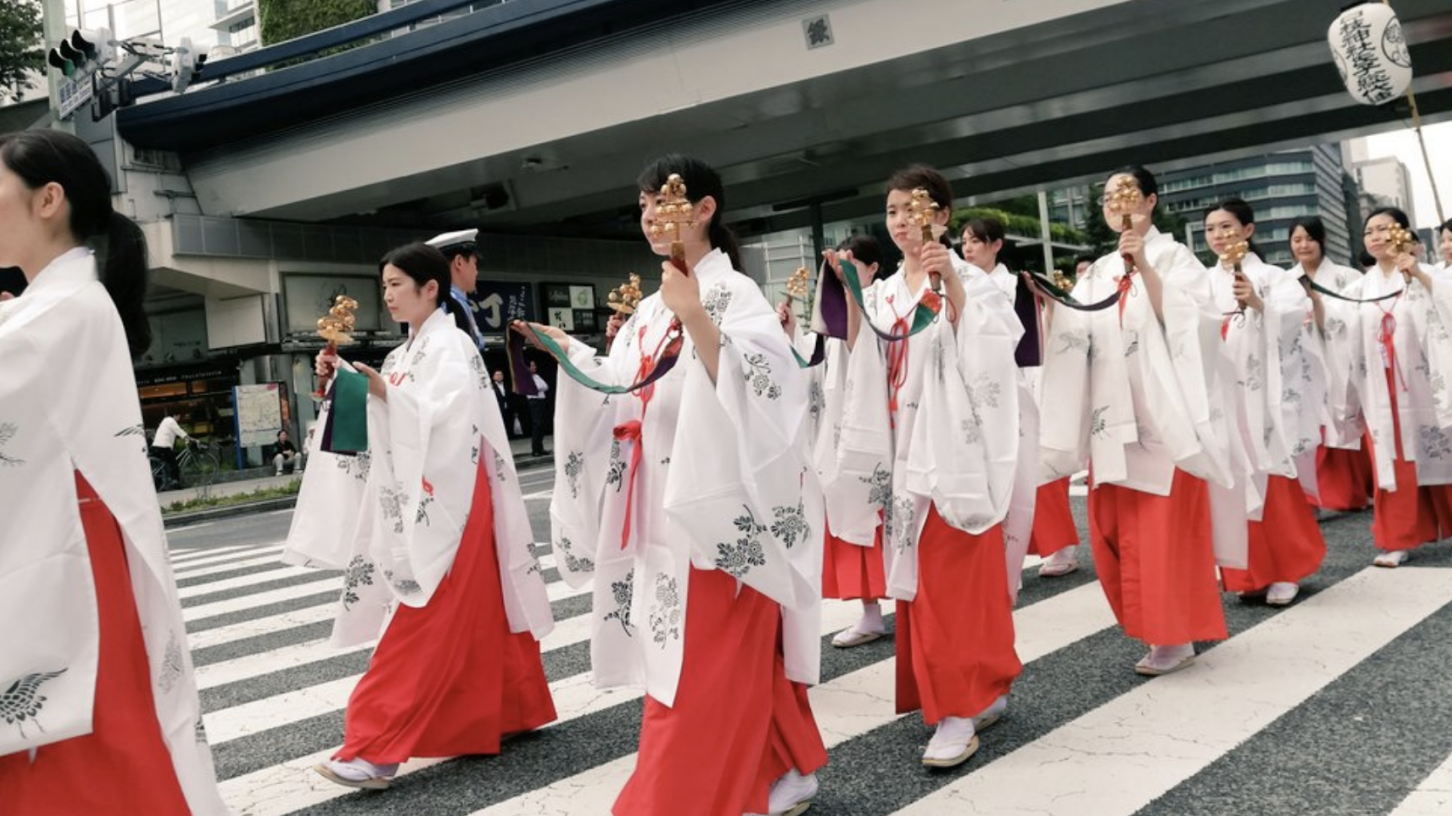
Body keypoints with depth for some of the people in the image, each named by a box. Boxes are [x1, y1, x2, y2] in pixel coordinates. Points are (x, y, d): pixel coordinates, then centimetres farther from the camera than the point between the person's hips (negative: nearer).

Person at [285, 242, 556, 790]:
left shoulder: (450, 345, -10)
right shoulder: (405, 353, 15)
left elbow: (445, 419, -22)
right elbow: (380, 423, 14)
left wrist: (386, 393, -28)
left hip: (447, 503, -9)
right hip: (417, 503, 9)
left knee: (420, 628, -8)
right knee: (477, 617, 15)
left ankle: (376, 750, -8)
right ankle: (512, 710, 25)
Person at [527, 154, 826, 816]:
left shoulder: (733, 294, -9)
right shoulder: (652, 308, 15)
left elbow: (753, 387, -23)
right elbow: (621, 392, 16)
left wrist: (695, 319, -32)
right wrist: (569, 353, 6)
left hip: (715, 505, -8)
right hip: (666, 508, 8)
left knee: (699, 666, -3)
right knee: (735, 659, 16)